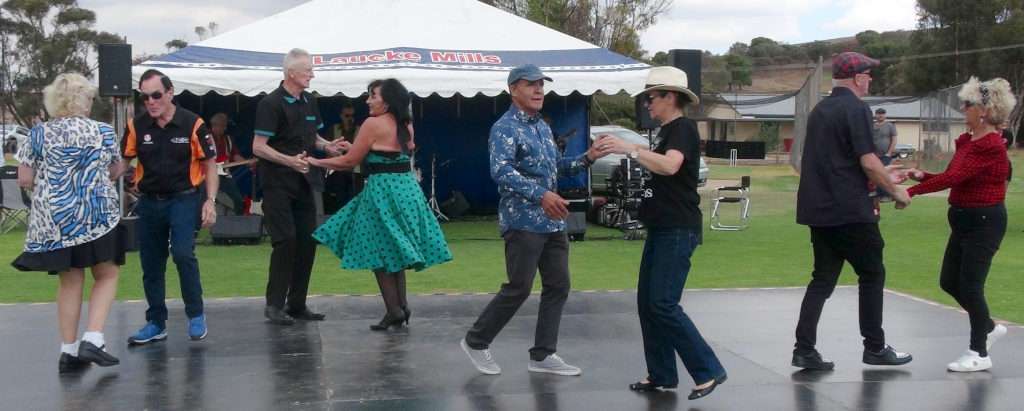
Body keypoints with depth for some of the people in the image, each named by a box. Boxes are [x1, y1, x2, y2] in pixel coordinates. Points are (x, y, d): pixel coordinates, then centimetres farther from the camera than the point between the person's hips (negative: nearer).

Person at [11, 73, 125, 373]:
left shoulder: (39, 134, 0)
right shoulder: (104, 132, -1)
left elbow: (24, 180, 1)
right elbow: (116, 172, 10)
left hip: (53, 220, 2)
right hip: (97, 217, -2)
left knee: (69, 281, 11)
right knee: (106, 275, 11)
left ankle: (68, 351, 13)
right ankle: (93, 339, -4)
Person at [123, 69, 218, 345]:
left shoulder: (193, 124, -9)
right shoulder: (137, 125, -1)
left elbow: (209, 164, -2)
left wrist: (210, 201, -9)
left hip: (184, 199, -4)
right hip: (149, 201, 4)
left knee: (183, 254, -20)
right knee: (151, 264, 9)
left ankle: (196, 316, -1)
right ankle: (156, 323, 22)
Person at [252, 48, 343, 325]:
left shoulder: (309, 101, 12)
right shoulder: (271, 103, -11)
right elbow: (258, 147, -15)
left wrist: (326, 146, 3)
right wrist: (290, 160, -28)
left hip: (304, 182, 7)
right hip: (278, 184, -7)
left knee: (307, 242, 7)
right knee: (286, 240, -11)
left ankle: (297, 305, 16)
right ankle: (274, 305, 0)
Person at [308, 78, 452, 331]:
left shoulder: (373, 124, -12)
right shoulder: (406, 125, 8)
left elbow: (349, 162, -9)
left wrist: (316, 162, 3)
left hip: (383, 190, -7)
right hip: (407, 188, 7)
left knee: (381, 253, 3)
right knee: (395, 251, 16)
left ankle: (394, 311, 3)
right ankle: (402, 305, 15)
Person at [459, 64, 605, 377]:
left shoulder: (543, 127, 17)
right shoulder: (505, 128, -12)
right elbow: (501, 171, -26)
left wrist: (586, 159, 8)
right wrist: (540, 194, -35)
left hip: (552, 221, 9)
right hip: (522, 221, -9)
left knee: (558, 285, 7)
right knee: (519, 288, -5)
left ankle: (542, 355, 15)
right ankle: (476, 341, 13)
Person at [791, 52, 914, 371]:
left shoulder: (819, 110, 15)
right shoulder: (856, 109, -11)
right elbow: (868, 162, -18)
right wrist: (896, 191, -4)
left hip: (818, 209, 7)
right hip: (849, 210, -7)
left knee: (823, 278, 9)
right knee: (872, 274, 7)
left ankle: (804, 350, 3)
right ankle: (874, 348, 15)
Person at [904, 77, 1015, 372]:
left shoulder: (991, 146, -19)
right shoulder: (966, 141, 9)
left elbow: (954, 177, -26)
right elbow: (954, 177, 12)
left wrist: (912, 191, -27)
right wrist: (923, 176, -4)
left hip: (984, 222, -9)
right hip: (964, 221, 9)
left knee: (970, 285, -4)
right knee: (949, 281, 12)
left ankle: (979, 354, 9)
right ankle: (989, 327, 33)